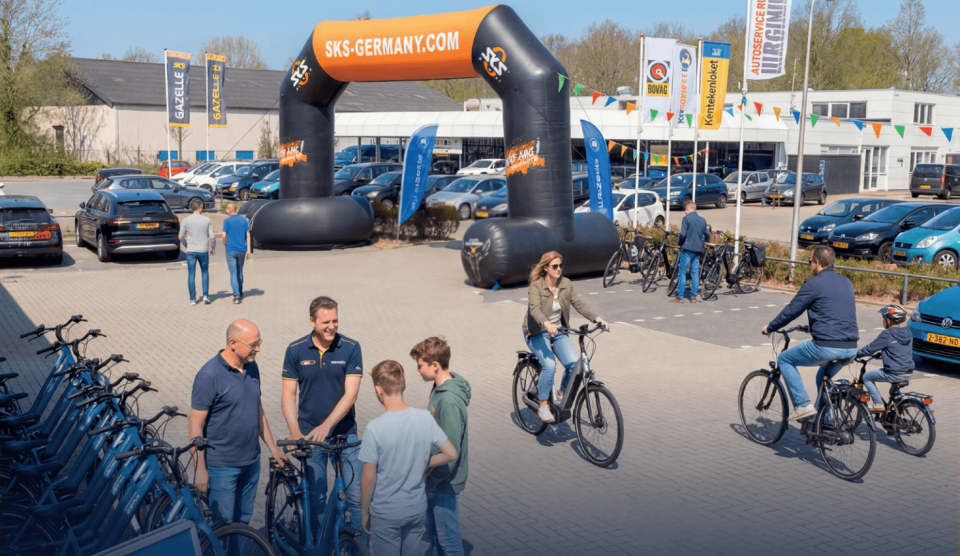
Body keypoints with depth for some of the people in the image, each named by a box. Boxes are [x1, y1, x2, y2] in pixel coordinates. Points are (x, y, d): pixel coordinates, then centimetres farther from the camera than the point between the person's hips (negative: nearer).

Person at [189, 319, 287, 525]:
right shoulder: (209, 375, -17)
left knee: (243, 521, 16)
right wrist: (200, 468, -15)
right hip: (222, 467, -6)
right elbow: (196, 424, -15)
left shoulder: (252, 367, 5)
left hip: (251, 462, 6)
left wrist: (272, 447, 14)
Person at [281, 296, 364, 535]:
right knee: (316, 497, 9)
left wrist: (326, 426, -21)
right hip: (310, 434, 1)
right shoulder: (295, 350, -4)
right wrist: (295, 432, -14)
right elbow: (288, 394, -2)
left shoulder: (351, 348, -8)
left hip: (345, 432, -1)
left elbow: (350, 394, -12)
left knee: (357, 494, -2)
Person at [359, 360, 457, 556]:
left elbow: (369, 477, -15)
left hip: (385, 513, -4)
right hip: (417, 509, 4)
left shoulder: (374, 428, -21)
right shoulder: (425, 418, -10)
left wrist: (365, 513, -2)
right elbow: (451, 454, -3)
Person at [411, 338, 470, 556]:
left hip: (446, 483, -9)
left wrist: (434, 480, -16)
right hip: (434, 477, 9)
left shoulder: (449, 400, -29)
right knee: (433, 533, 22)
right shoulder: (439, 388, 2)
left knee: (448, 538, 7)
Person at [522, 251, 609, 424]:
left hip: (558, 332, 5)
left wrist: (597, 318, -21)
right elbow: (535, 309, -31)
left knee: (573, 364, -16)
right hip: (537, 333, -4)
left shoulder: (566, 284, 0)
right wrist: (546, 324, -50)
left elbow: (579, 304, -6)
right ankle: (543, 406, -13)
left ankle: (562, 394, 12)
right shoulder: (535, 287, -15)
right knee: (549, 365, -27)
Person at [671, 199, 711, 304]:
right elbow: (707, 235, 15)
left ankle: (680, 297, -2)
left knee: (682, 273, -1)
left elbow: (683, 234, -15)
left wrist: (680, 244, 1)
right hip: (698, 249, 6)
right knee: (695, 273, 8)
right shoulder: (702, 220, 11)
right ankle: (693, 297, 9)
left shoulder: (686, 218, -7)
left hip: (687, 248, -6)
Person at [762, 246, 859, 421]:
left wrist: (770, 328, 13)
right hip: (851, 350, 8)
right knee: (824, 377, 33)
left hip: (827, 346, -8)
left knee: (784, 359, 12)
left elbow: (792, 310, -2)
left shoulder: (814, 283, -6)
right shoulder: (846, 282, 17)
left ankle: (803, 405, 3)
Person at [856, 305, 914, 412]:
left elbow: (870, 348, -8)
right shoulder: (908, 333, 10)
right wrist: (883, 354, 36)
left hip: (894, 374, -8)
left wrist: (855, 354, 5)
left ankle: (878, 404, 4)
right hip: (909, 373, 8)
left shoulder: (887, 334, -12)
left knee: (866, 377, 9)